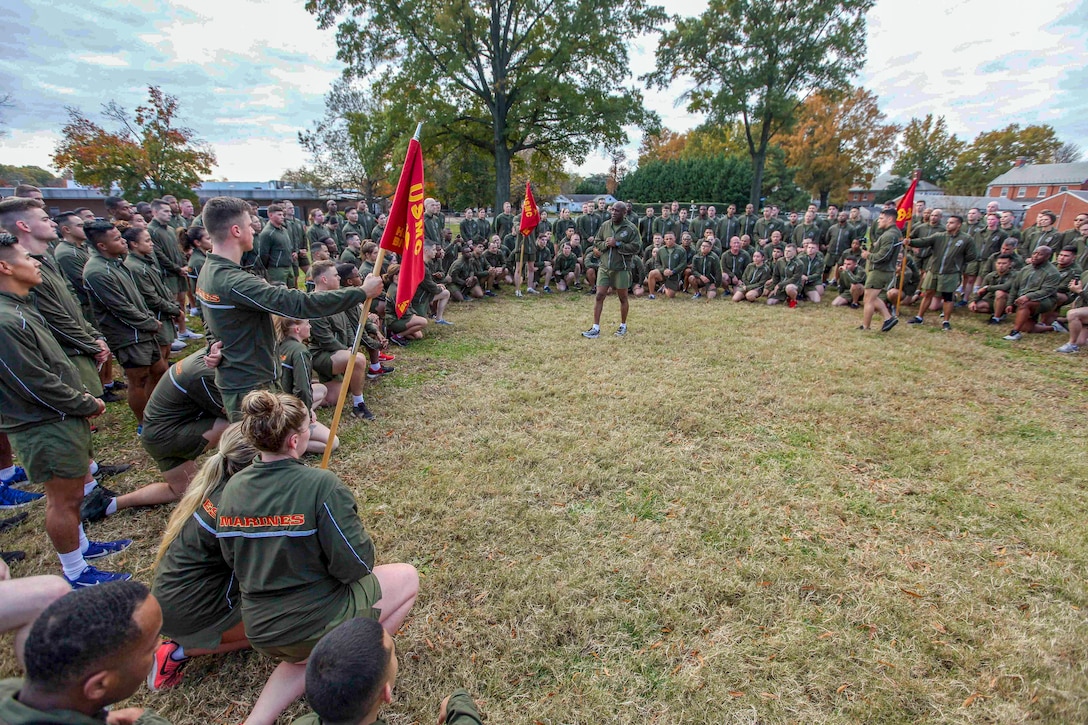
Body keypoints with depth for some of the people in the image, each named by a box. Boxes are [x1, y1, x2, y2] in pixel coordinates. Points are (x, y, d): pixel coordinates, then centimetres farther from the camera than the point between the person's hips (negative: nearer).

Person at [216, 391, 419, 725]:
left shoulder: (232, 487, -6)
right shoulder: (321, 485, -26)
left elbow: (234, 560, 7)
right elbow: (356, 565, -23)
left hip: (259, 632, 7)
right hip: (315, 624, -6)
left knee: (305, 653, 38)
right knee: (407, 577, 13)